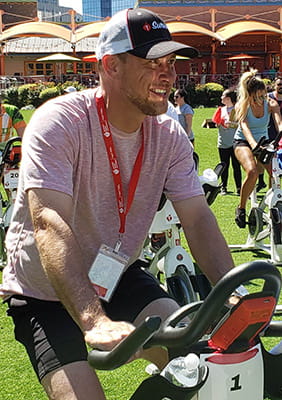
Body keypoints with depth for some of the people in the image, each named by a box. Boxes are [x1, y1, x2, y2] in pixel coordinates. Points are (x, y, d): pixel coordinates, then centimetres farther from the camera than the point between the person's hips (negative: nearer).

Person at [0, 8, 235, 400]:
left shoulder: (169, 135, -7)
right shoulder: (58, 122, -25)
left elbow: (198, 219, -11)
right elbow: (49, 225, -36)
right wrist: (94, 321, -49)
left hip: (117, 277, 5)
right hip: (47, 293, -4)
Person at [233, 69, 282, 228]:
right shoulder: (242, 106, -17)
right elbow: (244, 126, -33)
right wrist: (253, 144, -52)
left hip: (263, 141, 3)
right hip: (243, 142, -3)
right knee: (252, 172, -30)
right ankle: (241, 209, -11)